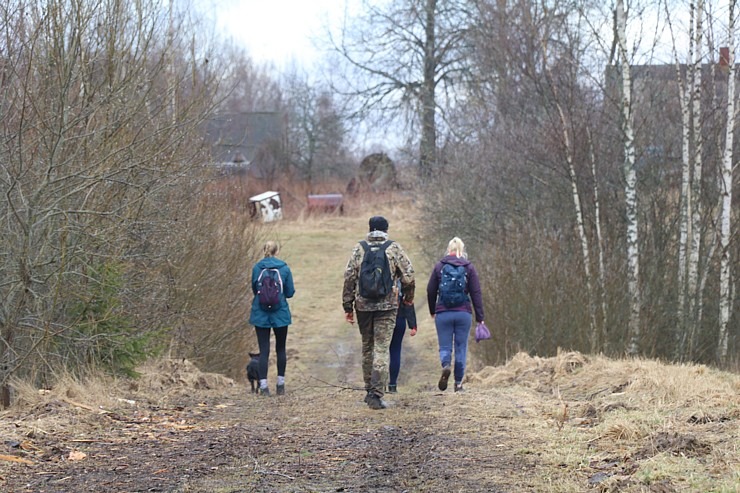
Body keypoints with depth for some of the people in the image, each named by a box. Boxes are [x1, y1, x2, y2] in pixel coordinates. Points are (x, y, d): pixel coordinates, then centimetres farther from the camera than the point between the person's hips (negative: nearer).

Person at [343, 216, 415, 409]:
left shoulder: (359, 248, 2)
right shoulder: (394, 248, -1)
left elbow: (349, 277, 0)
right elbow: (408, 276, -2)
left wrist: (347, 306, 6)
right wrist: (408, 297, 16)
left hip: (363, 305, 2)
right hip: (387, 305, -2)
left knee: (367, 346, 17)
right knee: (382, 348, -3)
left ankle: (369, 390, 23)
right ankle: (376, 394, -12)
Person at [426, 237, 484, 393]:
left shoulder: (439, 266, 2)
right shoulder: (469, 267, 1)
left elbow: (430, 290, 6)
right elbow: (476, 293, -1)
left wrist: (432, 311, 21)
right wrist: (480, 318, 2)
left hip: (443, 314, 0)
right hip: (464, 314, 0)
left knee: (445, 346, 6)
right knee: (461, 347, 9)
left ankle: (445, 365, -25)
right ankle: (458, 382, 9)